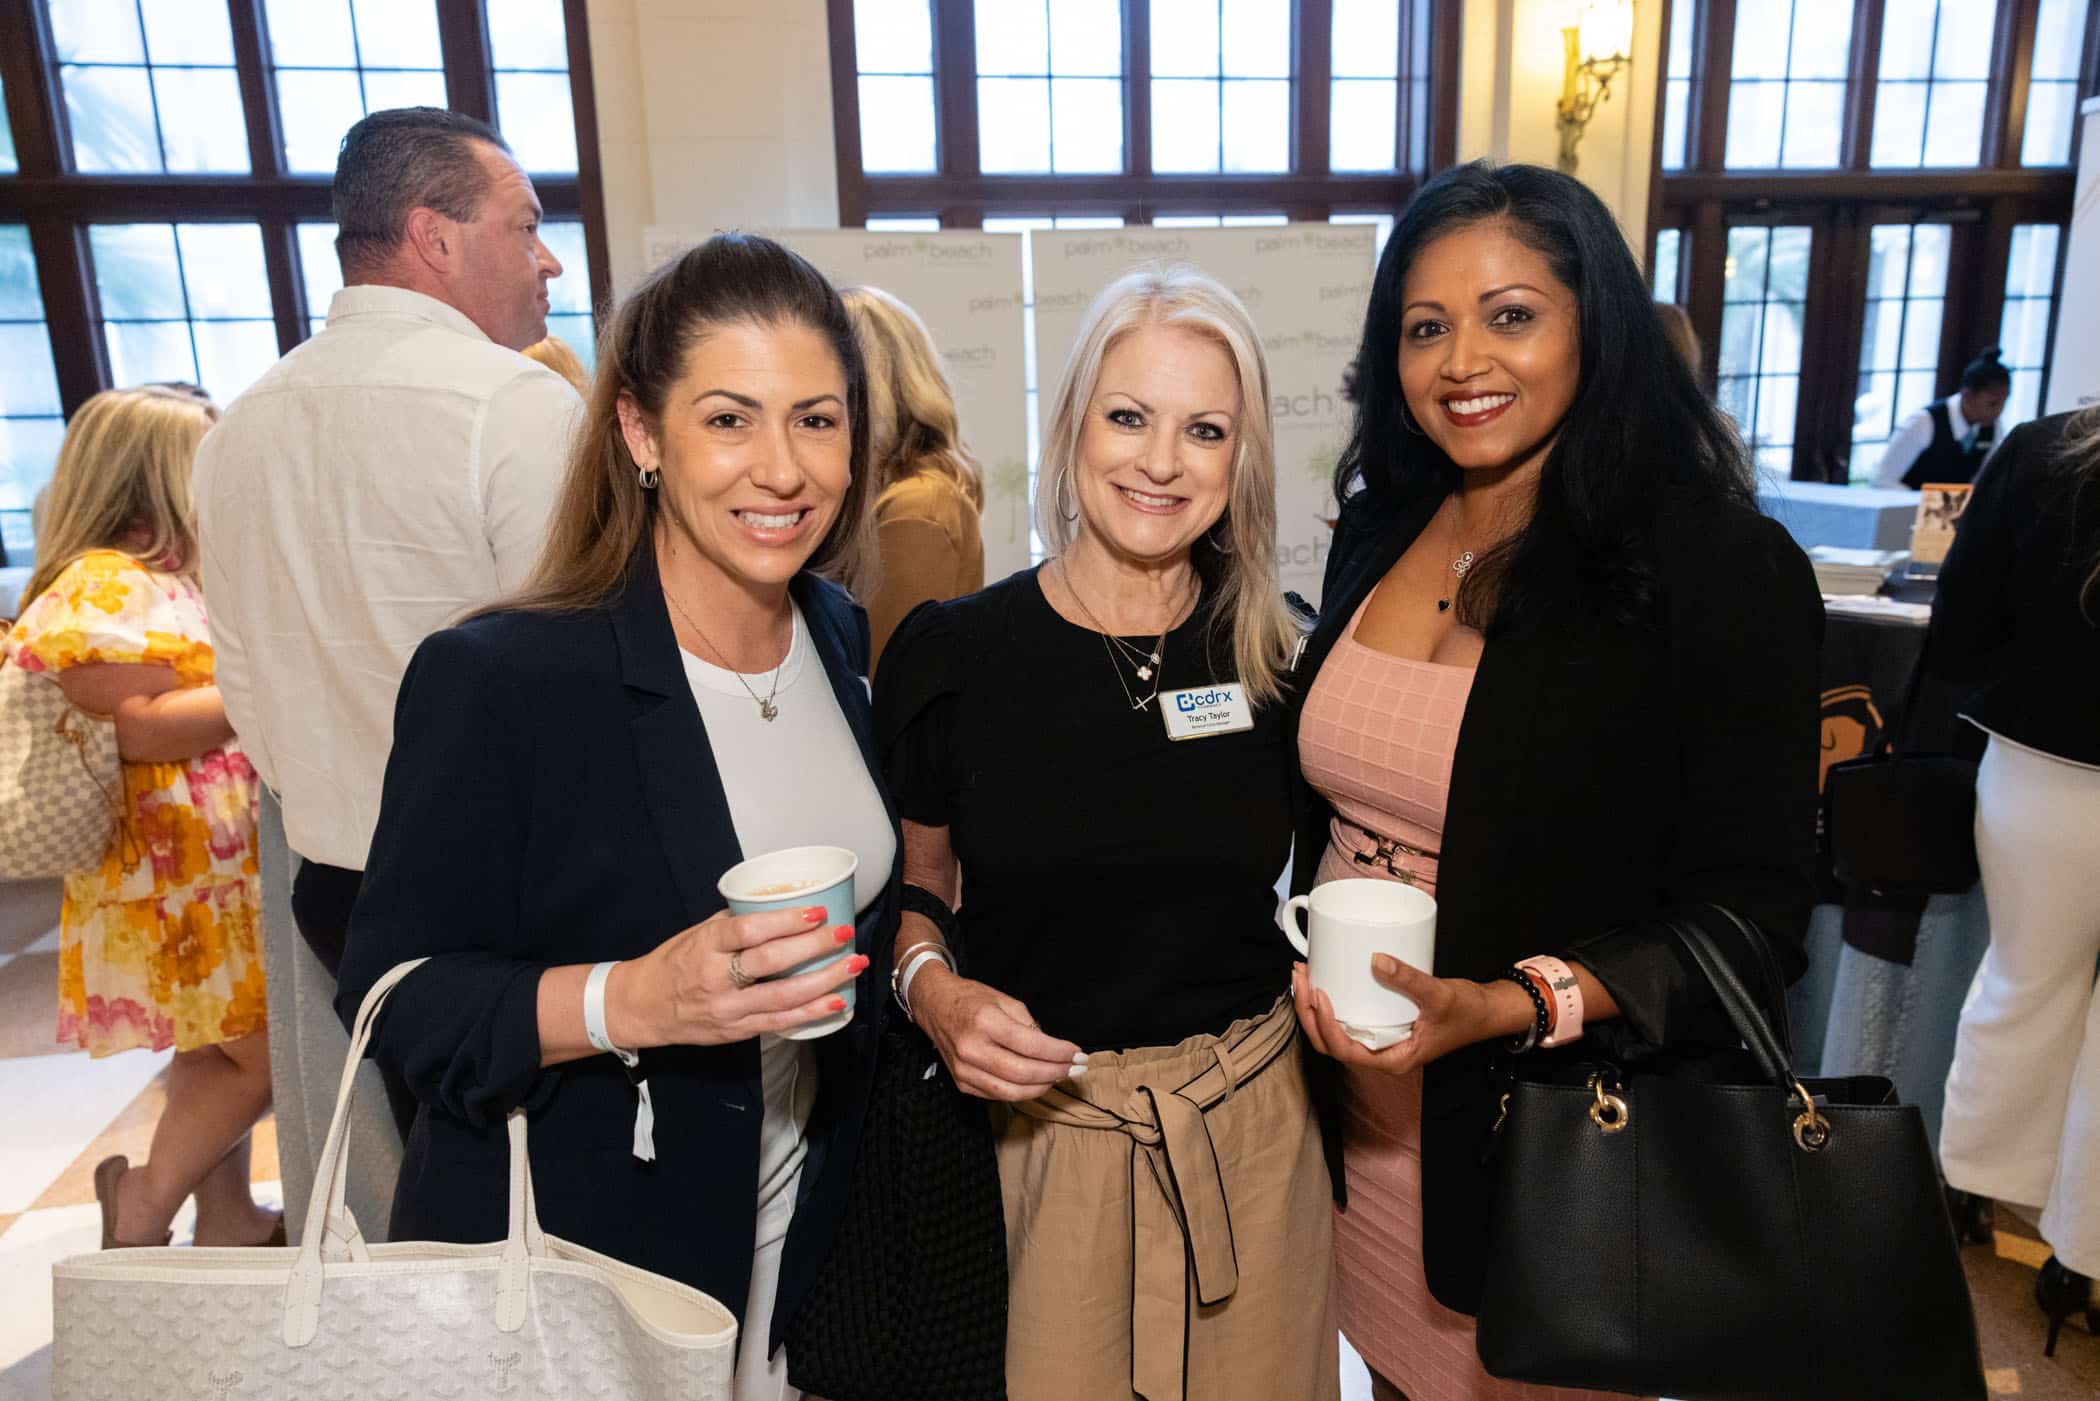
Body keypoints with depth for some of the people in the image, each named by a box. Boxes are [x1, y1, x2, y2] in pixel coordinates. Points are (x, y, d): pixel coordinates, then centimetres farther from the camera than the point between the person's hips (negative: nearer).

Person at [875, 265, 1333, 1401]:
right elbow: (913, 881, 2)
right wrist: (932, 988, -16)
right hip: (1028, 1130, -1)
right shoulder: (950, 651, -9)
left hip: (1254, 1124, 2)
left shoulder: (1277, 654, -3)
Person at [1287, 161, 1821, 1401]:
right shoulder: (1382, 530, 1)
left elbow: (1751, 908, -14)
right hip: (1359, 1103, 5)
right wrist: (1308, 975, 2)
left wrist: (1508, 1006, -27)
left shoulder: (1726, 568, -15)